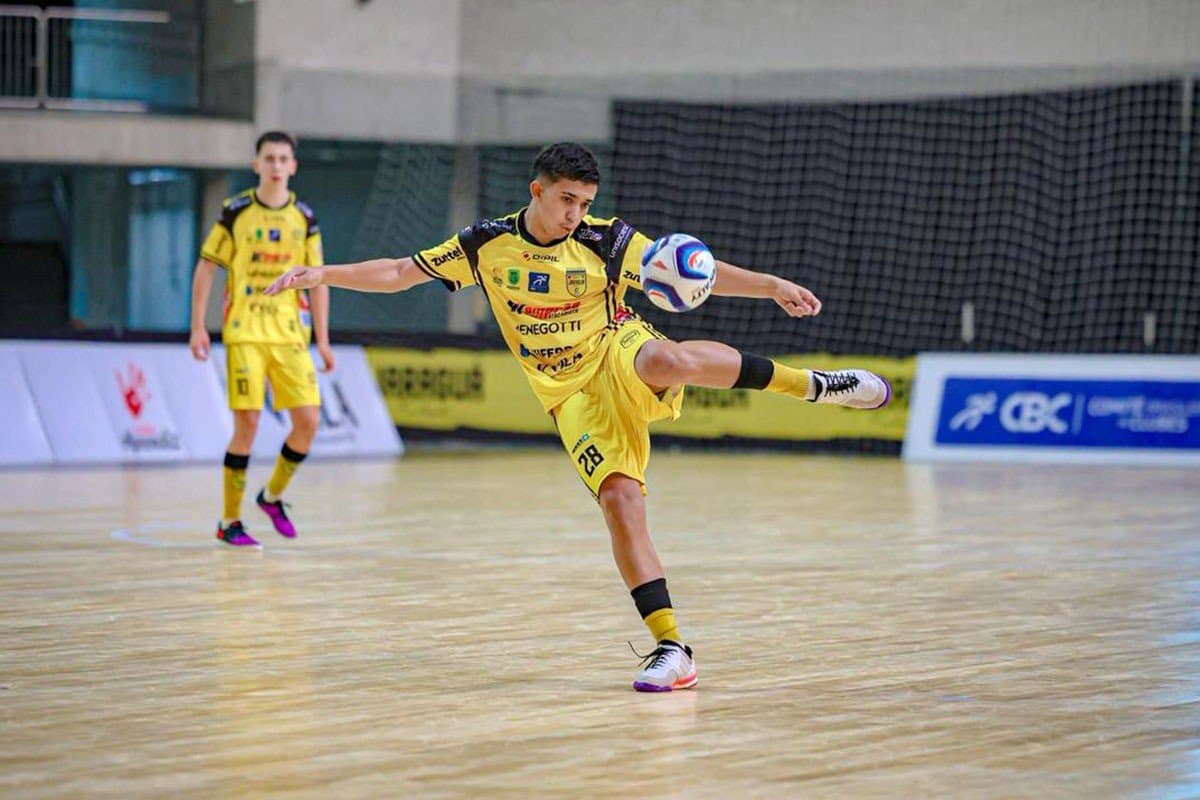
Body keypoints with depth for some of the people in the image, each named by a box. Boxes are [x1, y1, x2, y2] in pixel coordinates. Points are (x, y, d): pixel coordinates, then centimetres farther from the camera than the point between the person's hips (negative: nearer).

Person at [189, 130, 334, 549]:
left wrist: (322, 339, 7)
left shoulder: (304, 218, 6)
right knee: (247, 423, -8)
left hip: (290, 334, 3)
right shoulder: (235, 212, -2)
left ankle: (272, 495, 21)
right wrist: (198, 326, -4)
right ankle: (230, 522, 5)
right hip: (244, 333, -3)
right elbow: (205, 268, 2)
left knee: (308, 420, -4)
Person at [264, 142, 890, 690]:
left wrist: (773, 286, -21)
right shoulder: (488, 243, 0)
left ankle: (810, 384, -19)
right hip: (571, 396, 2)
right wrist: (324, 275, -2)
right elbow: (402, 272, 7)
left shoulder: (605, 240, -5)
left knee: (665, 359, -39)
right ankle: (670, 648, -15)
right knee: (619, 500, -20)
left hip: (619, 355, -2)